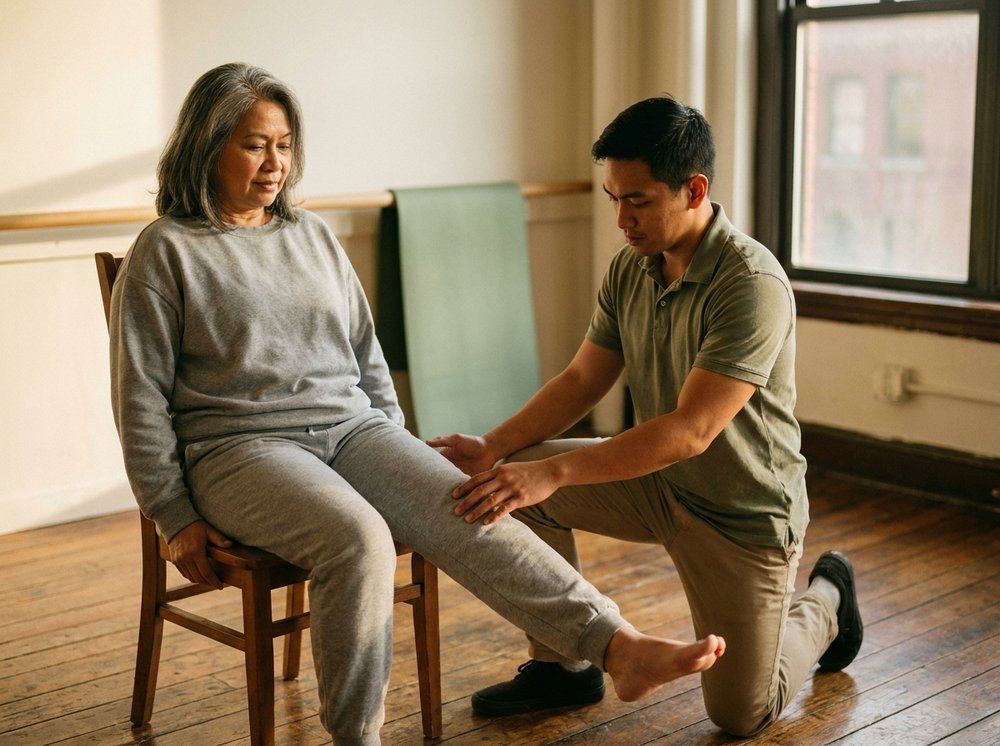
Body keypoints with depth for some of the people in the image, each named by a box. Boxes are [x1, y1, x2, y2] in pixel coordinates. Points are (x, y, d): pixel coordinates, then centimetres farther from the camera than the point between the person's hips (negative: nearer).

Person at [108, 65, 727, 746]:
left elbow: (367, 354, 21)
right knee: (357, 538, -34)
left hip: (351, 428, 5)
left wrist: (396, 454, 14)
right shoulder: (165, 252, 1)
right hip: (243, 447, -4)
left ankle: (619, 645, -33)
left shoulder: (314, 237, 17)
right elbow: (141, 397, -2)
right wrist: (177, 517, -5)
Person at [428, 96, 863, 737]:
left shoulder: (753, 284, -28)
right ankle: (558, 665, 3)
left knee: (741, 715, 0)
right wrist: (493, 447, -15)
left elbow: (691, 431, -34)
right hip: (658, 483, 6)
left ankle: (824, 600, 30)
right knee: (518, 476, -14)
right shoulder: (631, 268, -4)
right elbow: (581, 381, 1)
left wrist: (554, 472, -39)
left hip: (744, 510, -6)